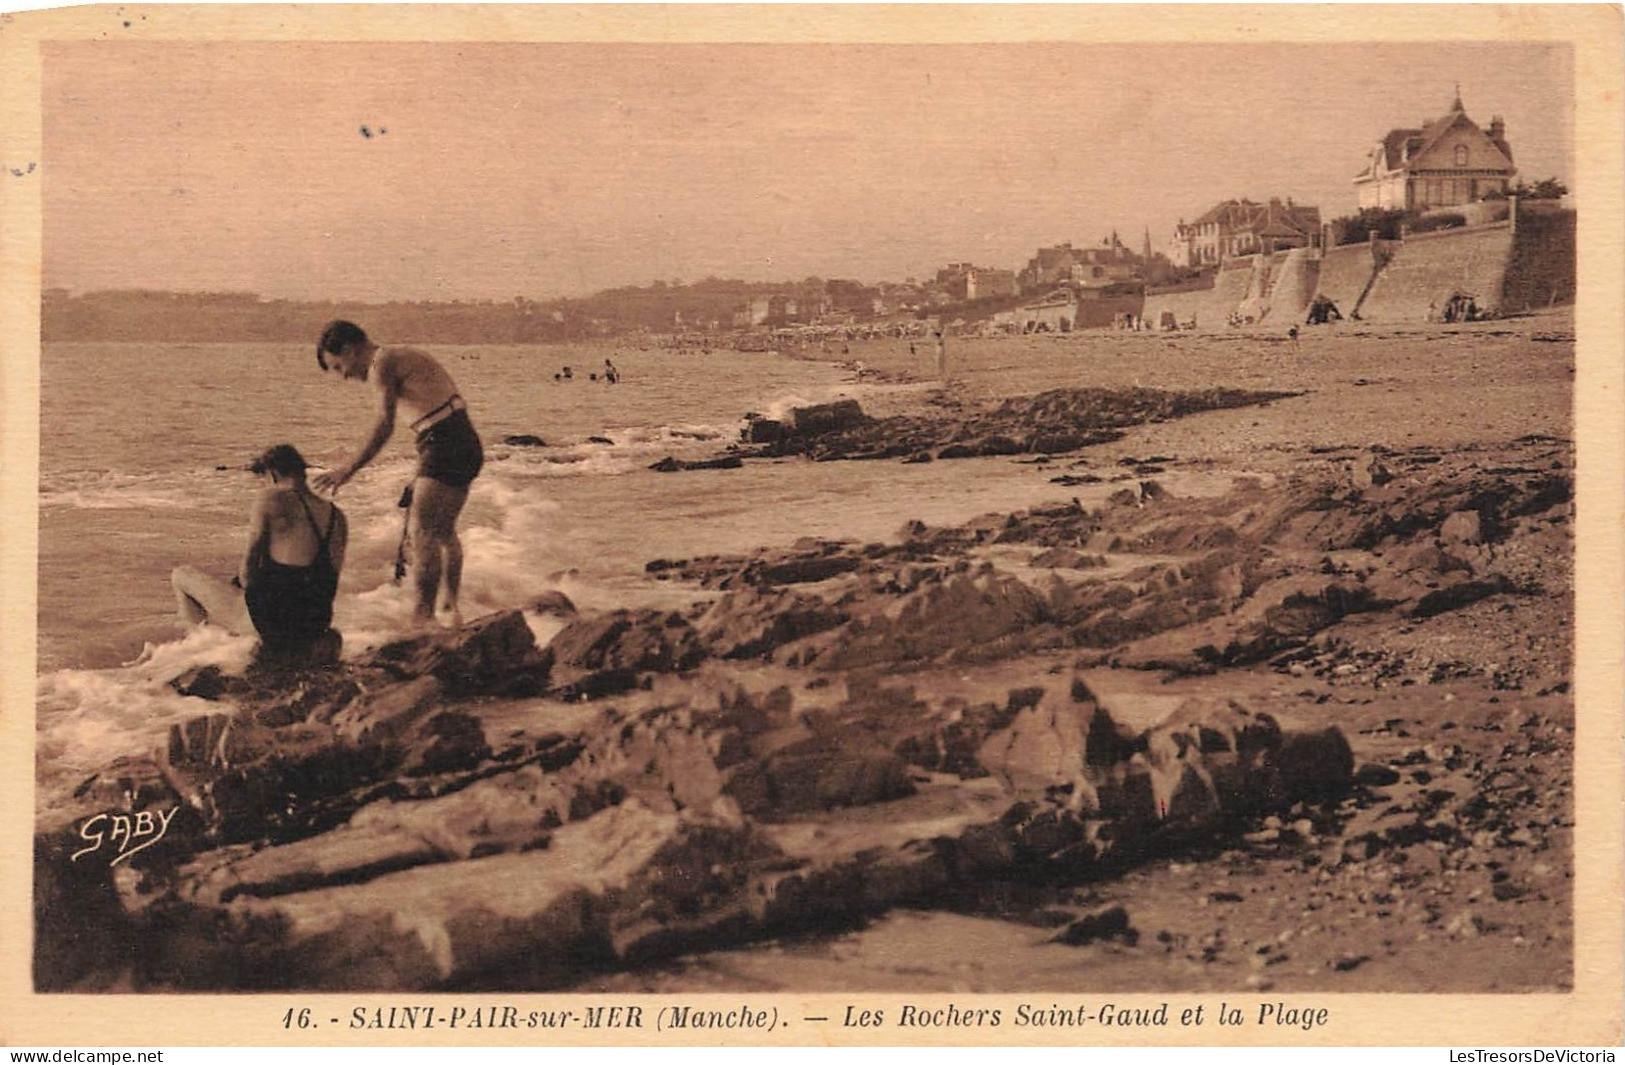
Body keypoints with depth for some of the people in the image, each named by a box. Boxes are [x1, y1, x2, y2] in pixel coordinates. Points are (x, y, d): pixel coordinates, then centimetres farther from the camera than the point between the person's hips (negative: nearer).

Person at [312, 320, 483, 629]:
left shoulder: (383, 363, -8)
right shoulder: (402, 358, 21)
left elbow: (385, 425, -20)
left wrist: (349, 470, -23)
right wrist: (423, 476, 26)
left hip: (445, 445, -10)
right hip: (467, 444, 10)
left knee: (422, 533, -10)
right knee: (443, 532, 20)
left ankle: (423, 617, -13)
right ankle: (452, 609, 28)